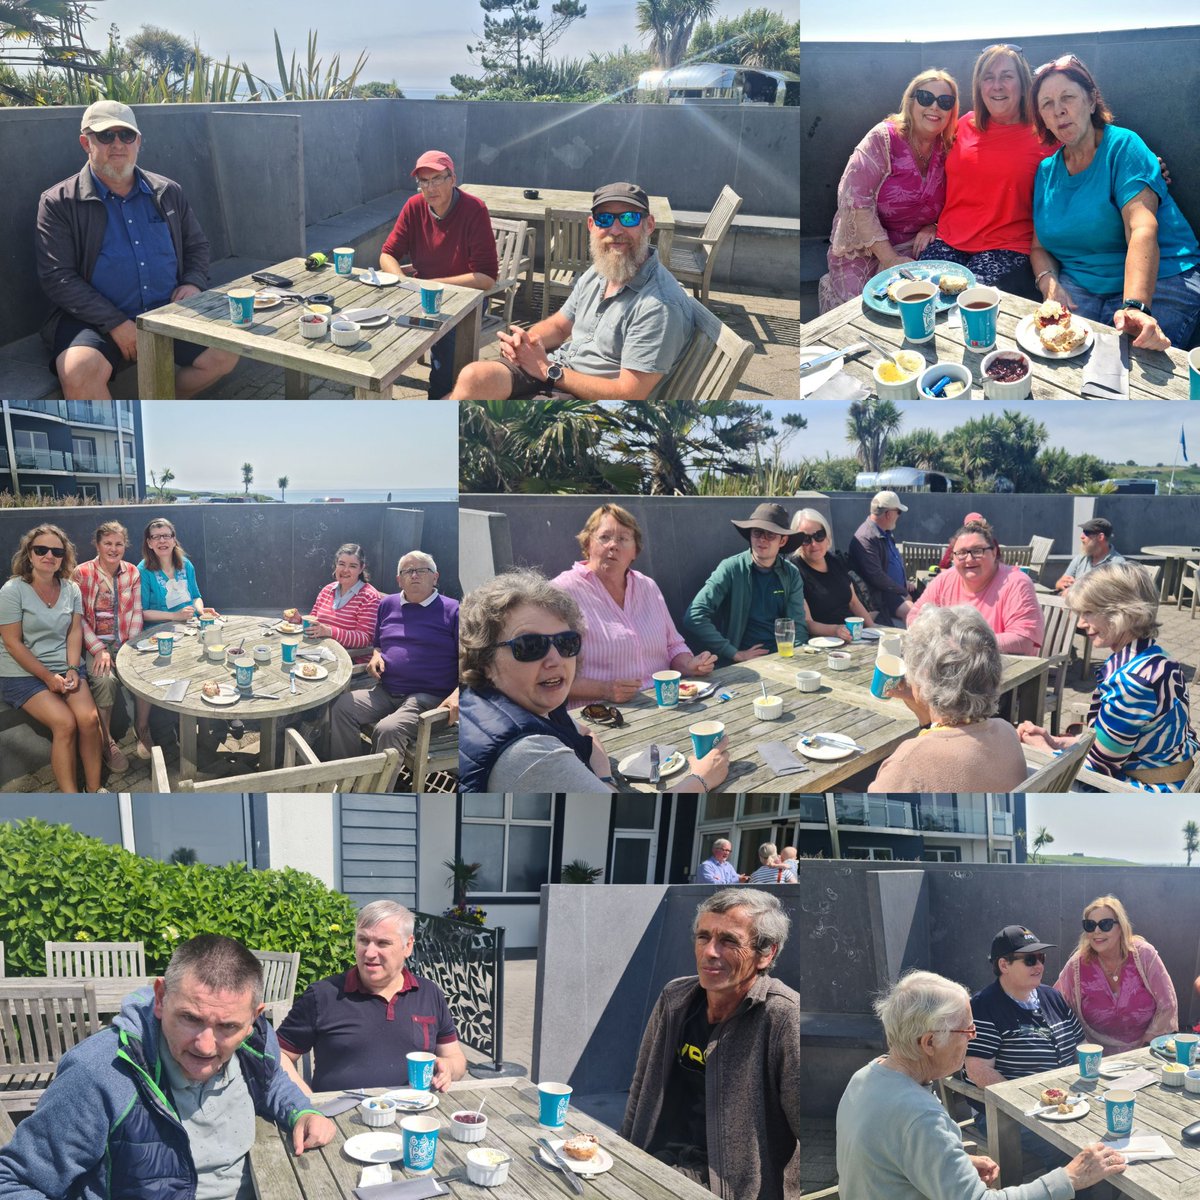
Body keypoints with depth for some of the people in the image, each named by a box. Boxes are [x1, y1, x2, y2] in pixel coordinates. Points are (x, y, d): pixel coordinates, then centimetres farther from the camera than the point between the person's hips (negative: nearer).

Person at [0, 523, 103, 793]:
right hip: (23, 673, -4)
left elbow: (75, 631, 4)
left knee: (89, 718, -21)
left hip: (66, 667, 4)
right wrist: (48, 677, -13)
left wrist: (72, 669, -12)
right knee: (65, 724, -24)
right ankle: (69, 794, -16)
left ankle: (95, 788, -9)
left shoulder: (71, 589, 6)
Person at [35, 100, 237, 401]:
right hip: (97, 319, -4)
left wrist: (193, 283, 0)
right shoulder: (59, 203, -1)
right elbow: (57, 278, -8)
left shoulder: (168, 192, 13)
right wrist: (115, 323, -17)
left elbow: (197, 245, 24)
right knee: (78, 370, -34)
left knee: (224, 354, -15)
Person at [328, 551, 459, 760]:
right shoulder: (387, 605, 17)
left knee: (388, 729, -32)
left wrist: (457, 694, -22)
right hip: (385, 692, 6)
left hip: (428, 697, -5)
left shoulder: (451, 610, 0)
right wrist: (376, 656, 7)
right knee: (342, 706, -20)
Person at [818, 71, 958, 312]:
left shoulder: (948, 150, 2)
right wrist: (889, 259, -22)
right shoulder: (883, 139, -12)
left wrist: (933, 227, -11)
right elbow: (855, 200, -19)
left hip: (912, 248, 4)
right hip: (863, 249, -4)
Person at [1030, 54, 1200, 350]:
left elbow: (1142, 229, -20)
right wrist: (1049, 283, -12)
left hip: (1157, 283, -4)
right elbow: (1040, 247, 14)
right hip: (1080, 288, 5)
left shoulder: (1123, 146, -6)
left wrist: (1135, 307, -36)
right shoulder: (1047, 171, 12)